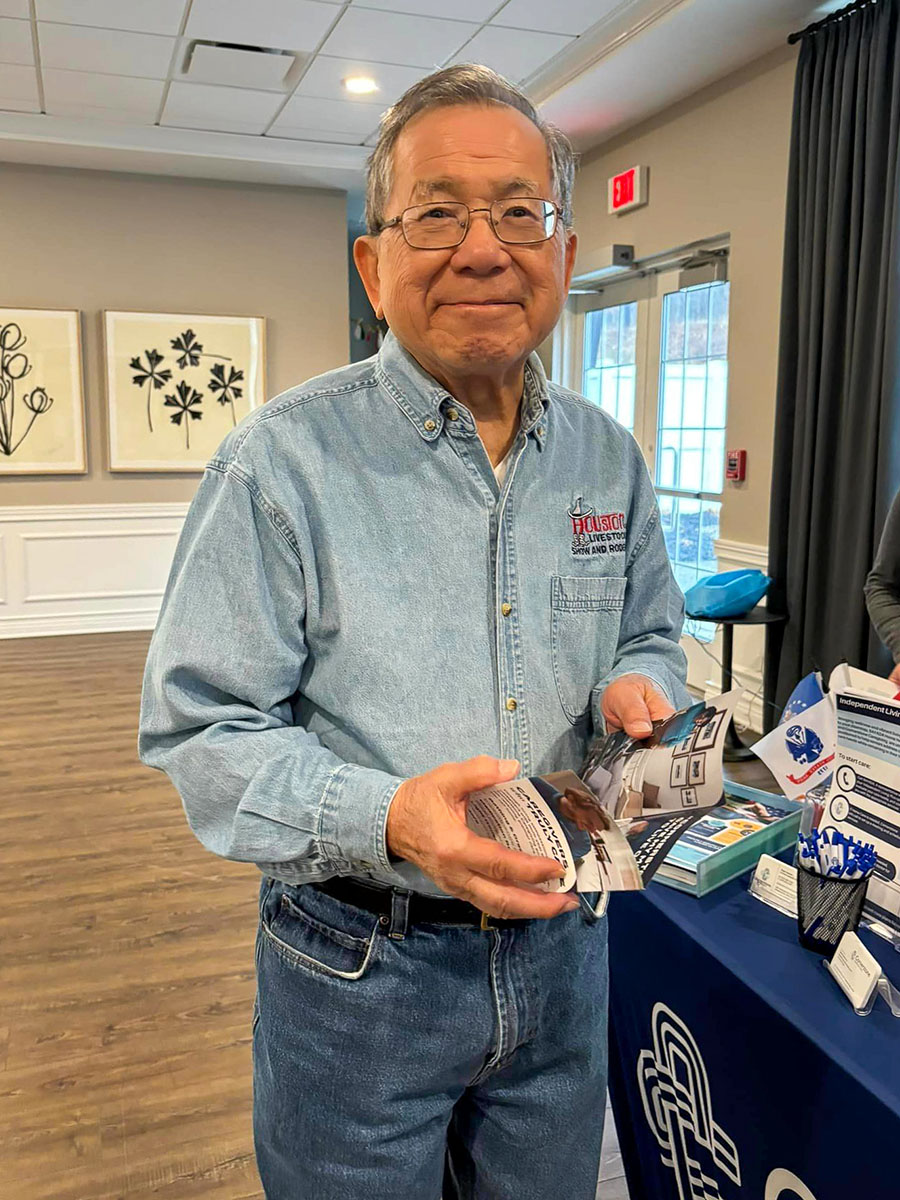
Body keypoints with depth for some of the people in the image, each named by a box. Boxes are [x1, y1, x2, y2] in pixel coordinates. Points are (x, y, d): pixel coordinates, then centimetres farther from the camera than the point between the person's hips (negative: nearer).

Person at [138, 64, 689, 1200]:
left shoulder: (608, 457, 1)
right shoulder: (282, 460, -15)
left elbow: (652, 635, 14)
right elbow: (197, 728, -15)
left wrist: (635, 689, -10)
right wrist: (384, 819, -30)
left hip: (558, 942, 5)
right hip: (359, 967, -4)